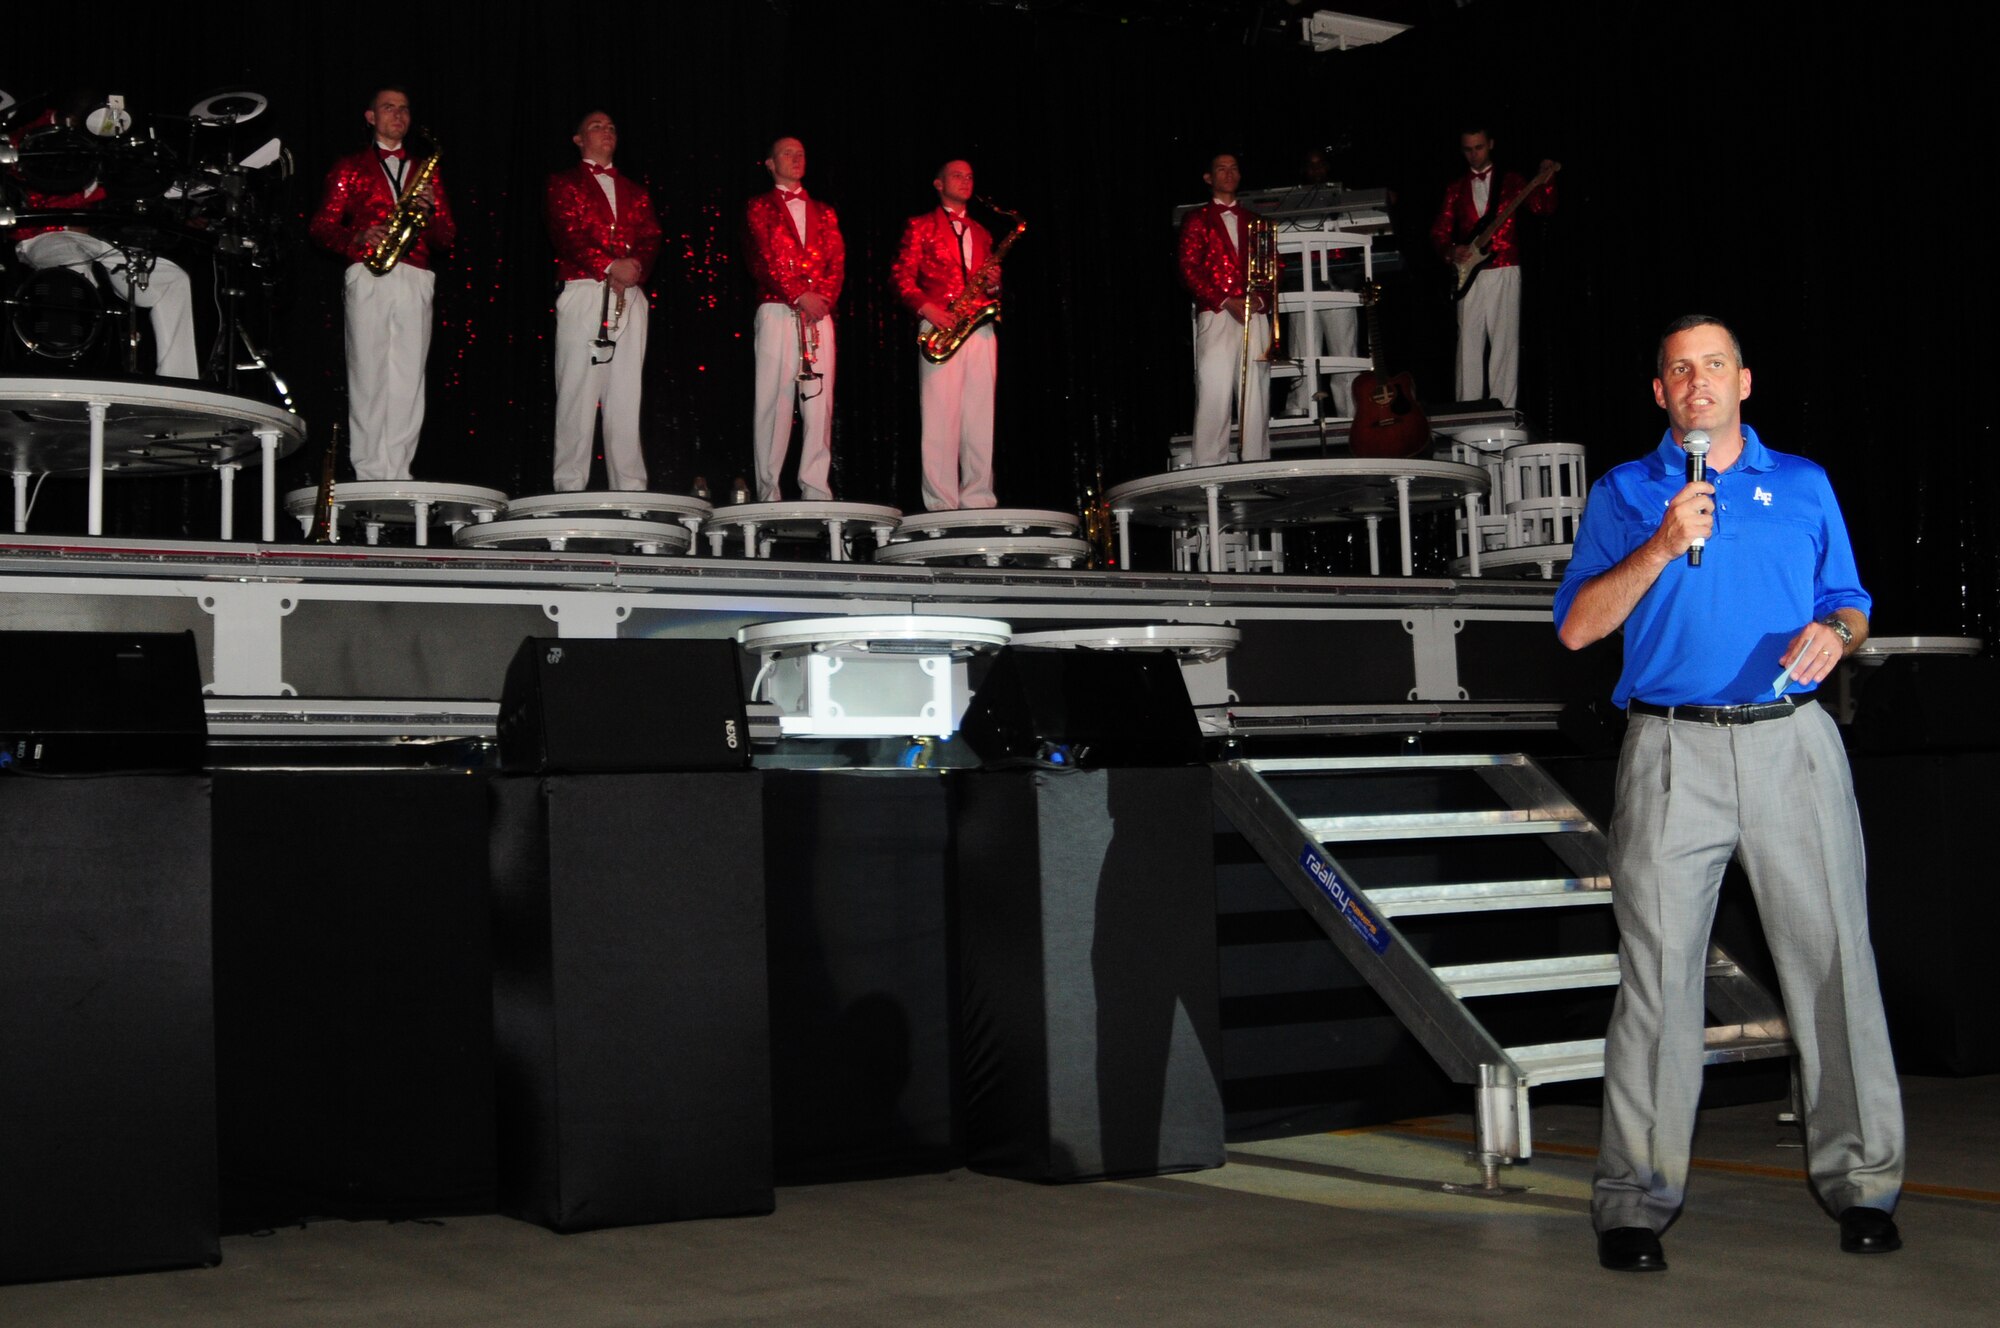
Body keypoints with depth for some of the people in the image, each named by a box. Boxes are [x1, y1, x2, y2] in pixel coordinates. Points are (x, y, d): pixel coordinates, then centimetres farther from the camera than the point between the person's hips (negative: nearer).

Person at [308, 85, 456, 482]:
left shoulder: (425, 171, 22)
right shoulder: (350, 168, 15)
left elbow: (446, 239, 16)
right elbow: (320, 226, 7)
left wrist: (431, 210, -5)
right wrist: (359, 237, -12)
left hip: (414, 283, 2)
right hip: (367, 280, -2)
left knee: (408, 380, -6)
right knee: (368, 376, -7)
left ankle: (397, 475, -6)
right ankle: (369, 475, -7)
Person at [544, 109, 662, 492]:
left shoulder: (635, 191, 24)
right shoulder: (563, 183, 10)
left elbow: (651, 238, 11)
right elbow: (566, 234, -5)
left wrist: (635, 266, -10)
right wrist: (609, 266, -15)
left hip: (630, 296, 4)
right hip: (583, 292, -4)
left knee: (626, 395, 1)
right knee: (578, 393, -8)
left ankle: (630, 486, -1)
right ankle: (570, 487, -8)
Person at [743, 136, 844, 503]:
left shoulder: (823, 213, 22)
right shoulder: (760, 207, 10)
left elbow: (837, 262, 11)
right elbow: (763, 259, -3)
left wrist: (822, 297, -8)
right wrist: (799, 296, -13)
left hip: (819, 314, 4)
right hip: (777, 311, -3)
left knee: (819, 401, -4)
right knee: (774, 400, -7)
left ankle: (816, 490, -5)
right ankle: (768, 492, -8)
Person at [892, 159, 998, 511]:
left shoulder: (981, 233, 25)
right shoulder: (920, 226, 9)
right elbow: (901, 277, 0)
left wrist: (993, 285, 4)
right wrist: (926, 308, -15)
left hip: (980, 328, 5)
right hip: (940, 328, -5)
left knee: (980, 418, 0)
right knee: (940, 417, -9)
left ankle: (979, 500, 1)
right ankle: (941, 503, -11)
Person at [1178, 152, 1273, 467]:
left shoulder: (1254, 221, 22)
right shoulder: (1197, 220, 10)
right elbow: (1189, 270, 0)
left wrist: (1261, 298, -3)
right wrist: (1225, 302, -10)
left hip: (1255, 315, 4)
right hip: (1216, 316, -4)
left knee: (1256, 399, -2)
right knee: (1214, 397, -11)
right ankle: (1209, 471, -12)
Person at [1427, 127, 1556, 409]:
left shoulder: (1510, 181, 8)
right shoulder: (1455, 188, 14)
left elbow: (1542, 208, -2)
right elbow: (1439, 231, 11)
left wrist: (1546, 179, -20)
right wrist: (1450, 251, -10)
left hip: (1505, 273, -2)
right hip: (1469, 274, 2)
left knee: (1505, 343, -3)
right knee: (1469, 344, -2)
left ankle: (1504, 412, -1)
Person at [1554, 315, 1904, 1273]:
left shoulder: (1804, 484, 17)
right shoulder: (1625, 493, 11)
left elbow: (1851, 606, 17)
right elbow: (1577, 628, 2)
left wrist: (1836, 634, -6)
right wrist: (1661, 548, -10)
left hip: (1795, 743, 2)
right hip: (1673, 751, -1)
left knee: (1833, 958, -1)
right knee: (1657, 969, -4)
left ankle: (1858, 1178, 9)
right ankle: (1636, 1197, 2)